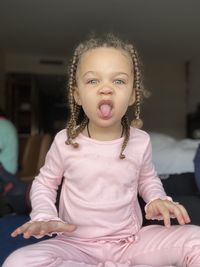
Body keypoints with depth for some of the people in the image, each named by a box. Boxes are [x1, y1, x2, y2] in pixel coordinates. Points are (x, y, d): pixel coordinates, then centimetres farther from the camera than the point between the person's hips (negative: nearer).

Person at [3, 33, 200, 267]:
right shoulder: (65, 141, -11)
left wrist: (158, 199, -8)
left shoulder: (140, 141, -7)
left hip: (131, 241, 1)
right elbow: (44, 183, 6)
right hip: (77, 246, 0)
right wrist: (44, 218, -12)